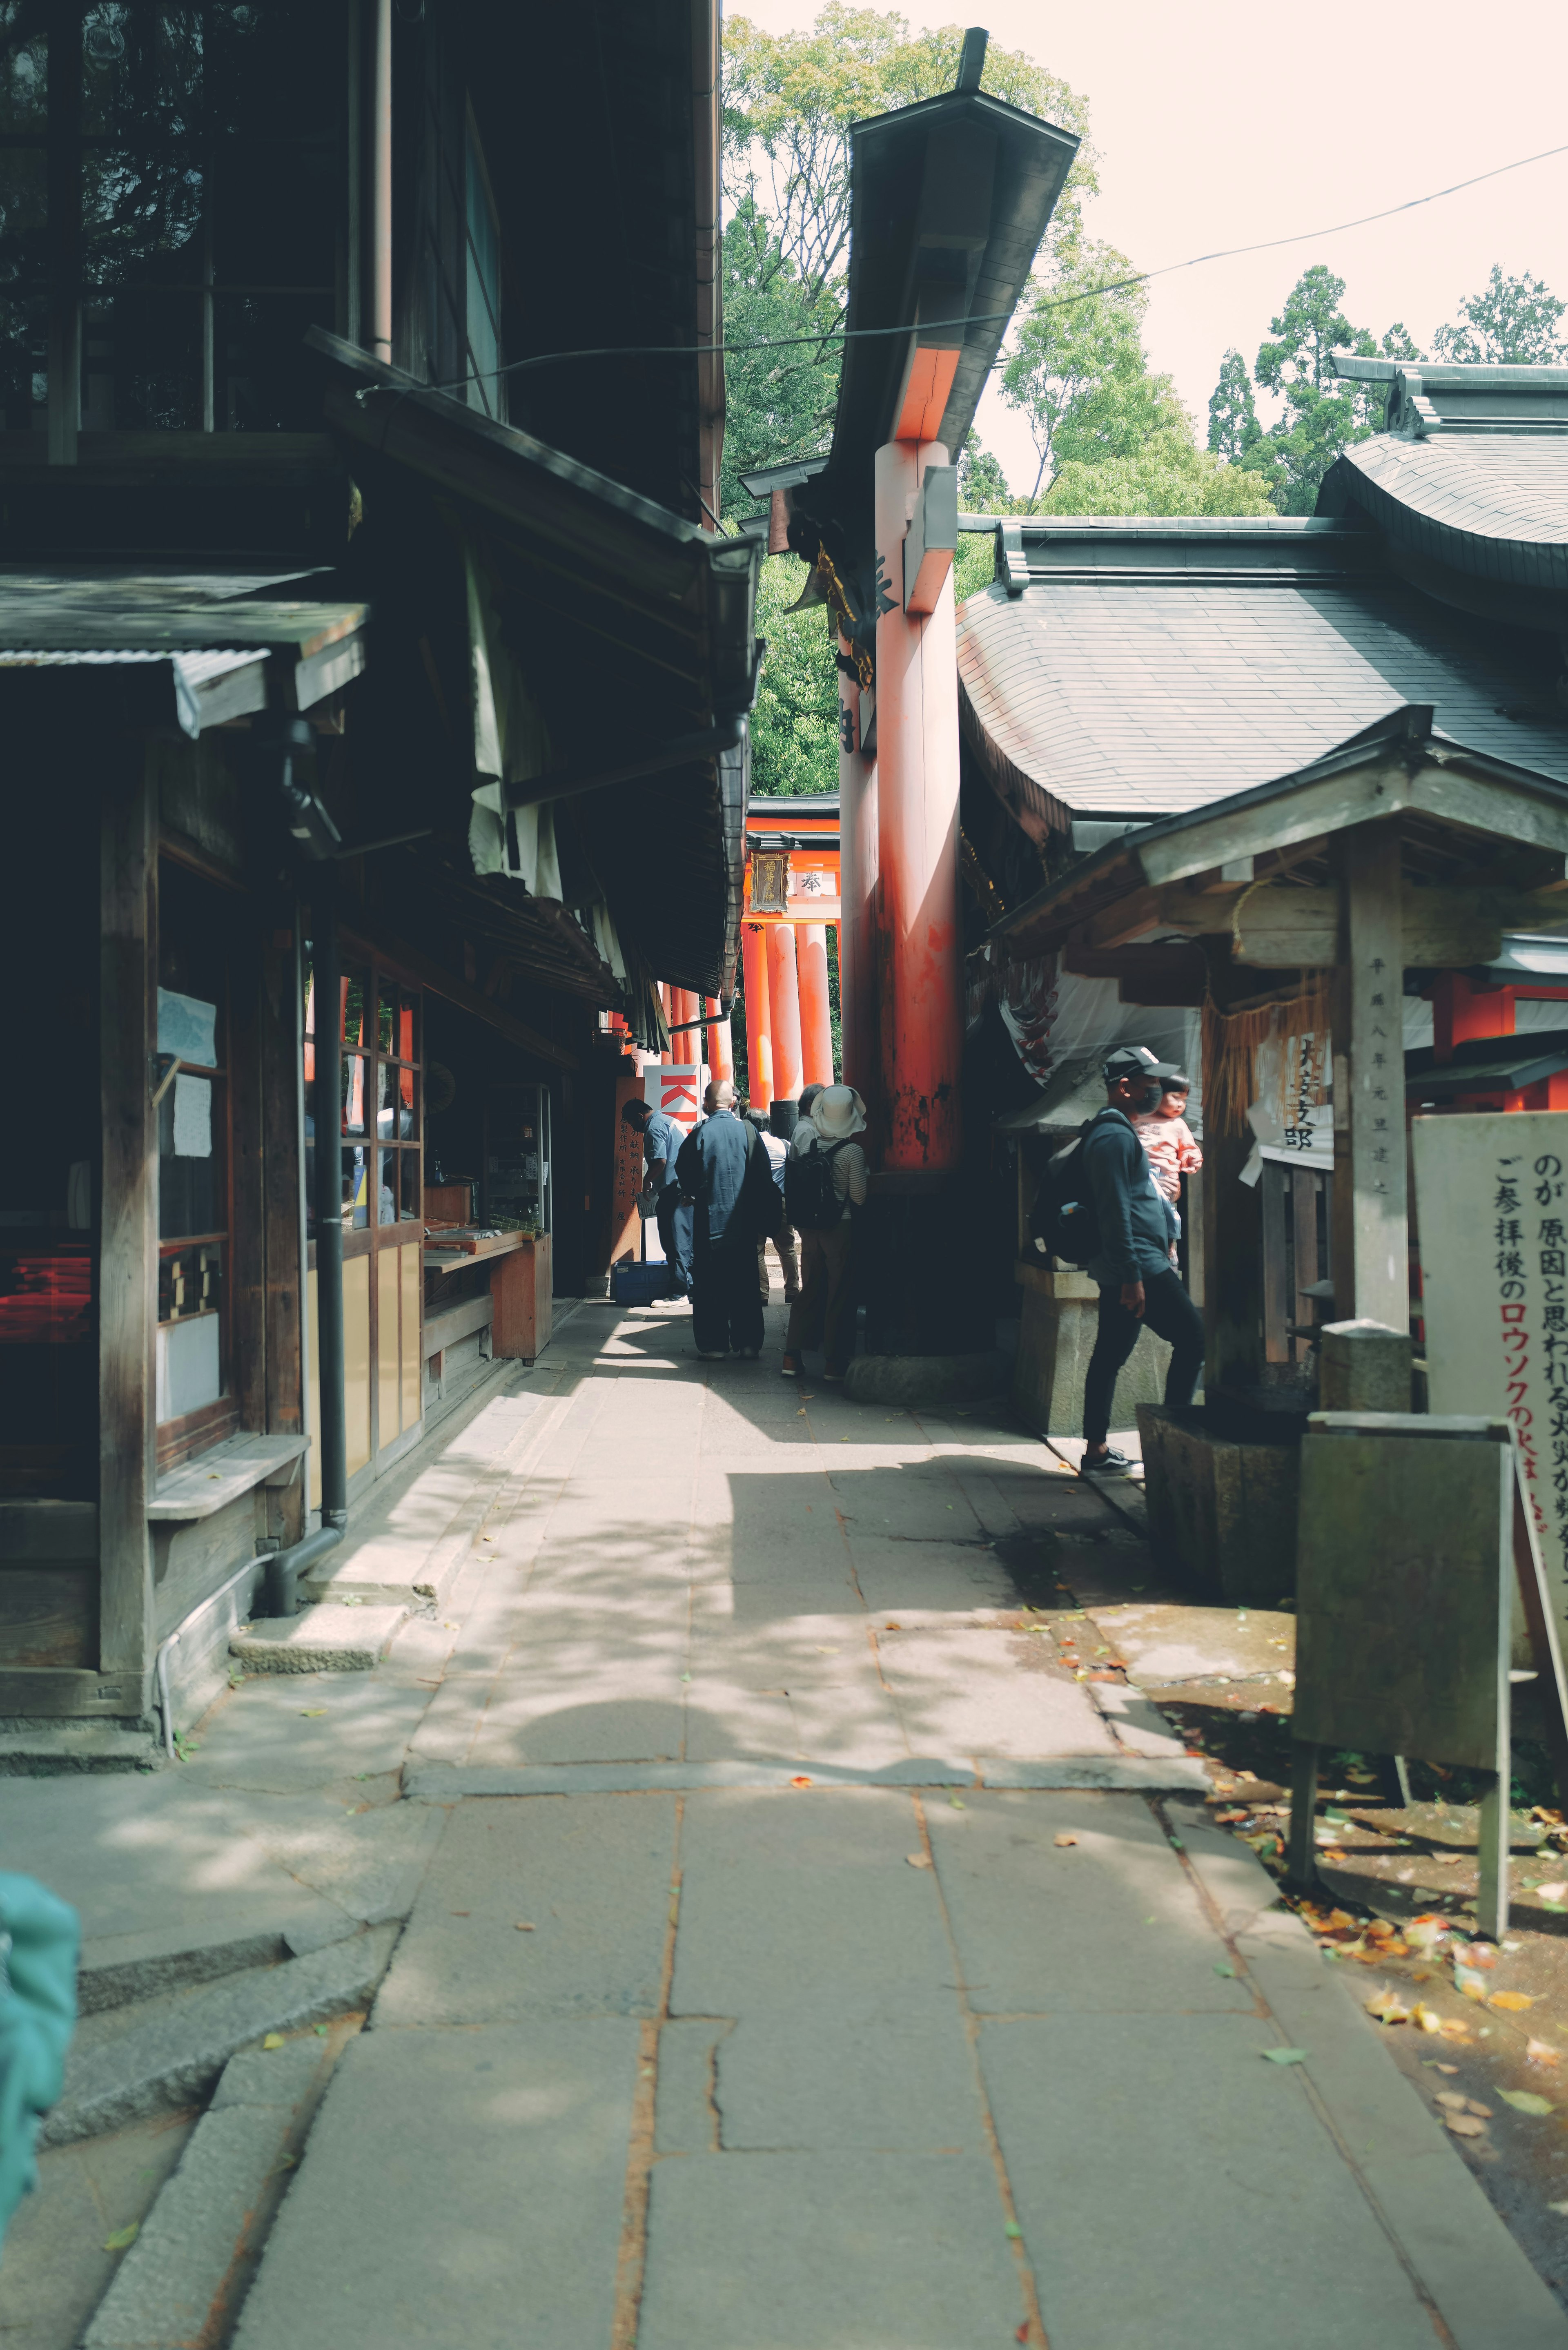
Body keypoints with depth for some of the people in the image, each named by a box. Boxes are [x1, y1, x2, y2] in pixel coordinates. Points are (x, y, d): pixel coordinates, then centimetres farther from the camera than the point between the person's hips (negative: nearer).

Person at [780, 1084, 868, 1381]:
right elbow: (859, 1197, -10)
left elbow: (797, 1188, 8)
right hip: (842, 1229, -5)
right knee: (840, 1294, 4)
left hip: (811, 1229, 5)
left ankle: (792, 1357, 13)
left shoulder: (807, 1145, 1)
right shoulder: (853, 1152, -13)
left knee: (809, 1290, 13)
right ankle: (835, 1361, 7)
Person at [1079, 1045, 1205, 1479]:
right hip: (1137, 1264, -11)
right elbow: (1116, 1212, -20)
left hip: (1131, 1267, 11)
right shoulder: (1115, 1136, -14)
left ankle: (1096, 1453, 13)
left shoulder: (1117, 1132, 20)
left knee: (1110, 1356, 10)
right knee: (1193, 1336, -8)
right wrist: (1132, 1277, -23)